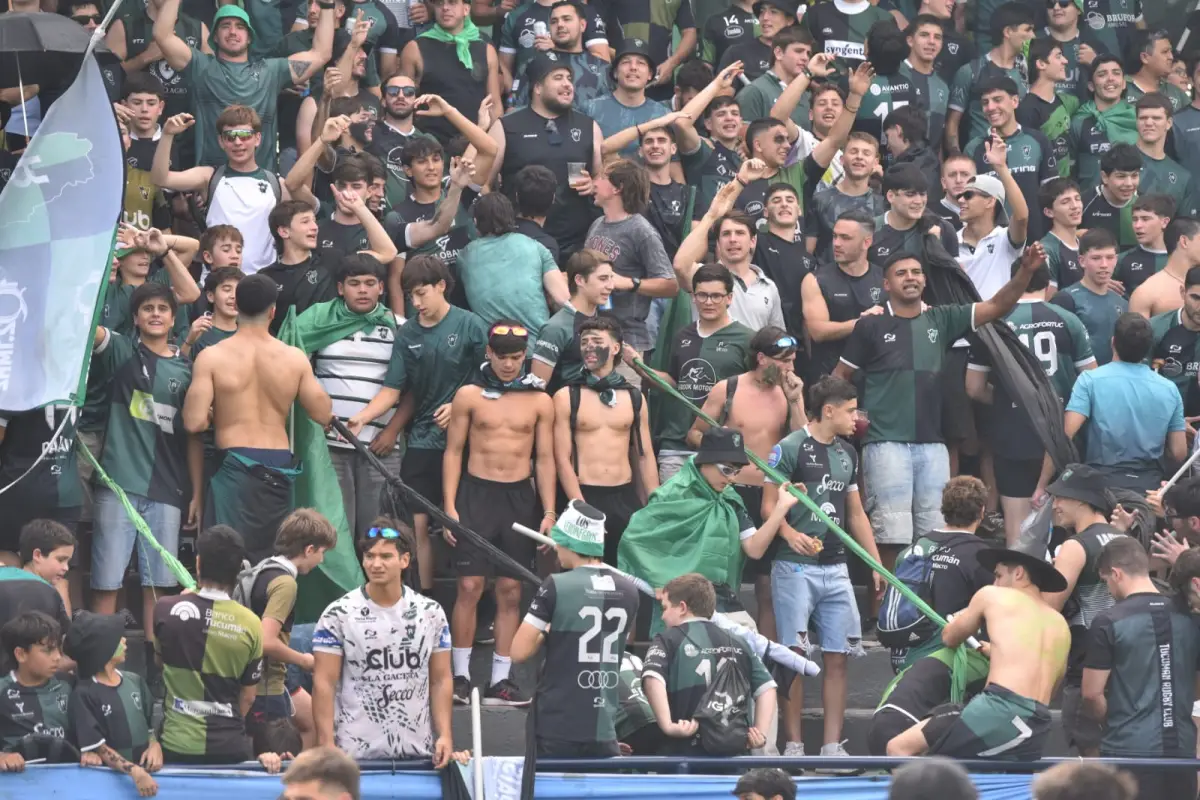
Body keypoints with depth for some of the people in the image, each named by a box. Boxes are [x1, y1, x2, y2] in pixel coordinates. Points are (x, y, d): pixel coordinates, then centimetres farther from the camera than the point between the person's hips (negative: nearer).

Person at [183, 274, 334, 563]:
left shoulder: (212, 358, -7)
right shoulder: (295, 359, 0)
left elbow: (194, 422, -12)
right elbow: (323, 414, 4)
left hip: (234, 463, -3)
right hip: (279, 466, 3)